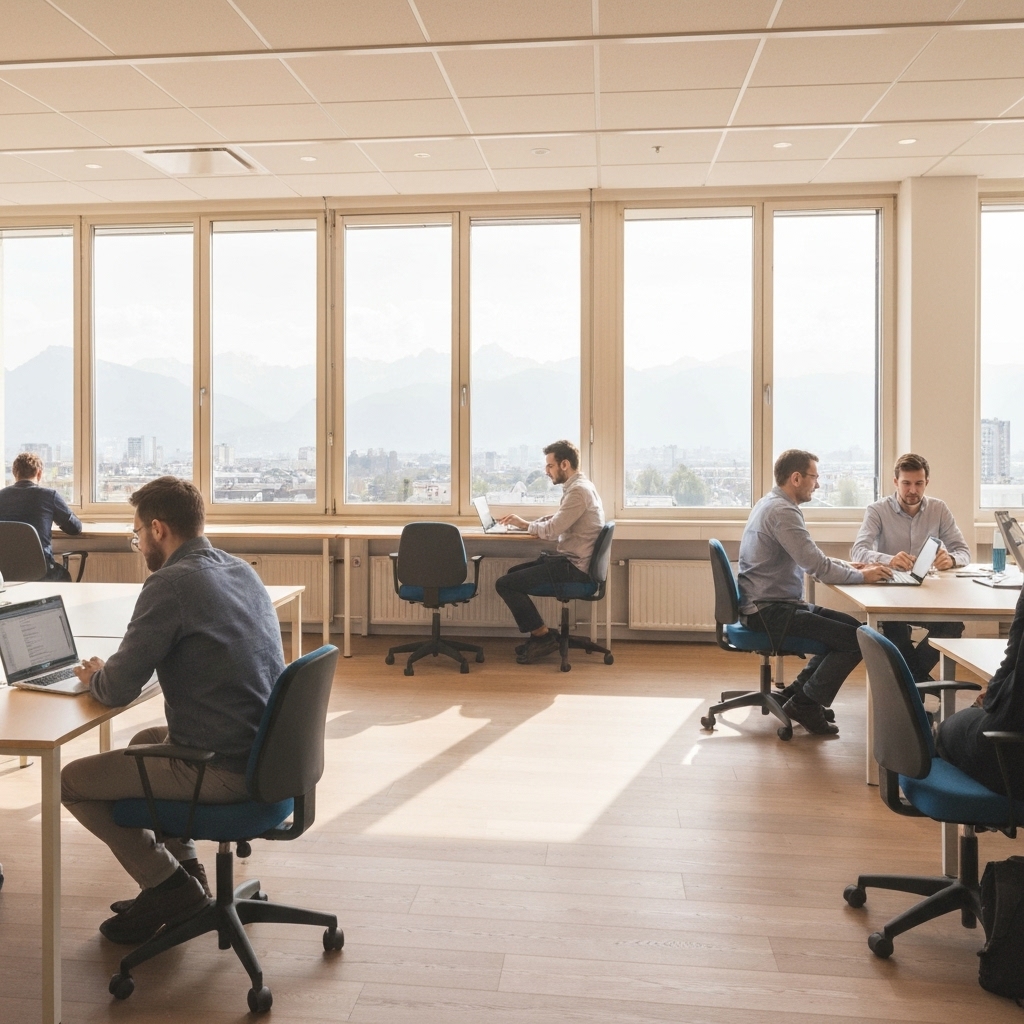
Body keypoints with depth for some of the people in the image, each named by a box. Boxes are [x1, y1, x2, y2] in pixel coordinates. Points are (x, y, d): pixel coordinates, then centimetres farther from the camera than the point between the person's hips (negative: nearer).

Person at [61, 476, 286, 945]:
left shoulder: (171, 583, -17)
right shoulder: (242, 570, 9)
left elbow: (118, 690, -16)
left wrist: (96, 676, 7)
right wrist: (113, 671, 15)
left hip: (221, 769, -8)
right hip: (265, 754, 9)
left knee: (73, 782, 9)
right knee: (145, 742, 32)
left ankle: (171, 886, 14)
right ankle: (185, 870, 32)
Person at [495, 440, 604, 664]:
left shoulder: (579, 490, -18)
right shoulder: (577, 487, 15)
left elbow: (551, 530, -21)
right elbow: (555, 521, 22)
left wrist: (525, 525, -2)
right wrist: (523, 523, 7)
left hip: (573, 567, -11)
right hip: (570, 561, 11)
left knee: (504, 584, -12)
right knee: (513, 573, 20)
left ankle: (543, 635, 0)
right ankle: (540, 634, 17)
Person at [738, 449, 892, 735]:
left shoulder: (772, 504, 14)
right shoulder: (783, 511, -19)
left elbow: (811, 557, 22)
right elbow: (817, 566, -22)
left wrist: (848, 566, 10)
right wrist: (862, 576, -8)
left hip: (768, 605, 11)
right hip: (769, 611, -11)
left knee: (850, 625, 15)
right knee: (856, 639, -12)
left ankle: (798, 690, 18)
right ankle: (805, 703, 0)